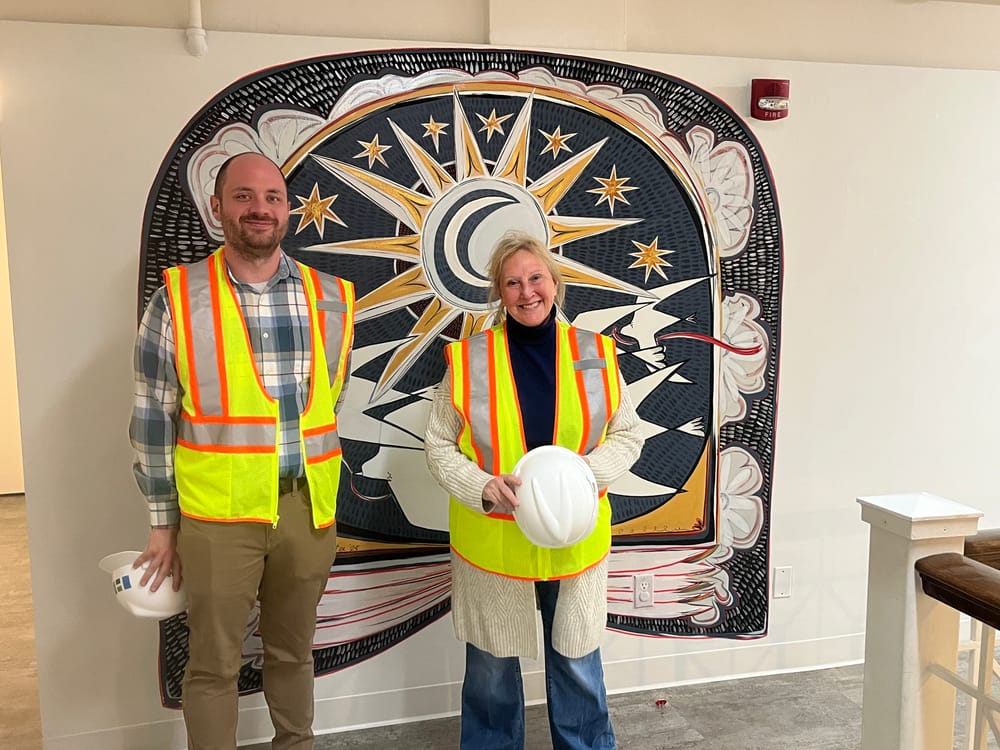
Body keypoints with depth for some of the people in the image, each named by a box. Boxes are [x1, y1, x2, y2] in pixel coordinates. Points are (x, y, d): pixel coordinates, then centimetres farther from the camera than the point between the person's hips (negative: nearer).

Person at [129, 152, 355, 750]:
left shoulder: (332, 299, 2)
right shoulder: (178, 298, -5)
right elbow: (153, 419, -1)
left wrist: (322, 505, 13)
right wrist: (164, 523, 1)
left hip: (308, 508, 3)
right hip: (217, 514, -2)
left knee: (293, 652, 20)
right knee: (213, 663, 12)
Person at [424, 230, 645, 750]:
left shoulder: (595, 354, -2)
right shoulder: (468, 359, -7)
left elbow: (628, 435, 4)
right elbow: (439, 446, -1)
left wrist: (587, 473, -14)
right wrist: (484, 488, -18)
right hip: (491, 542, -1)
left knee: (578, 664, 17)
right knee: (491, 670, 15)